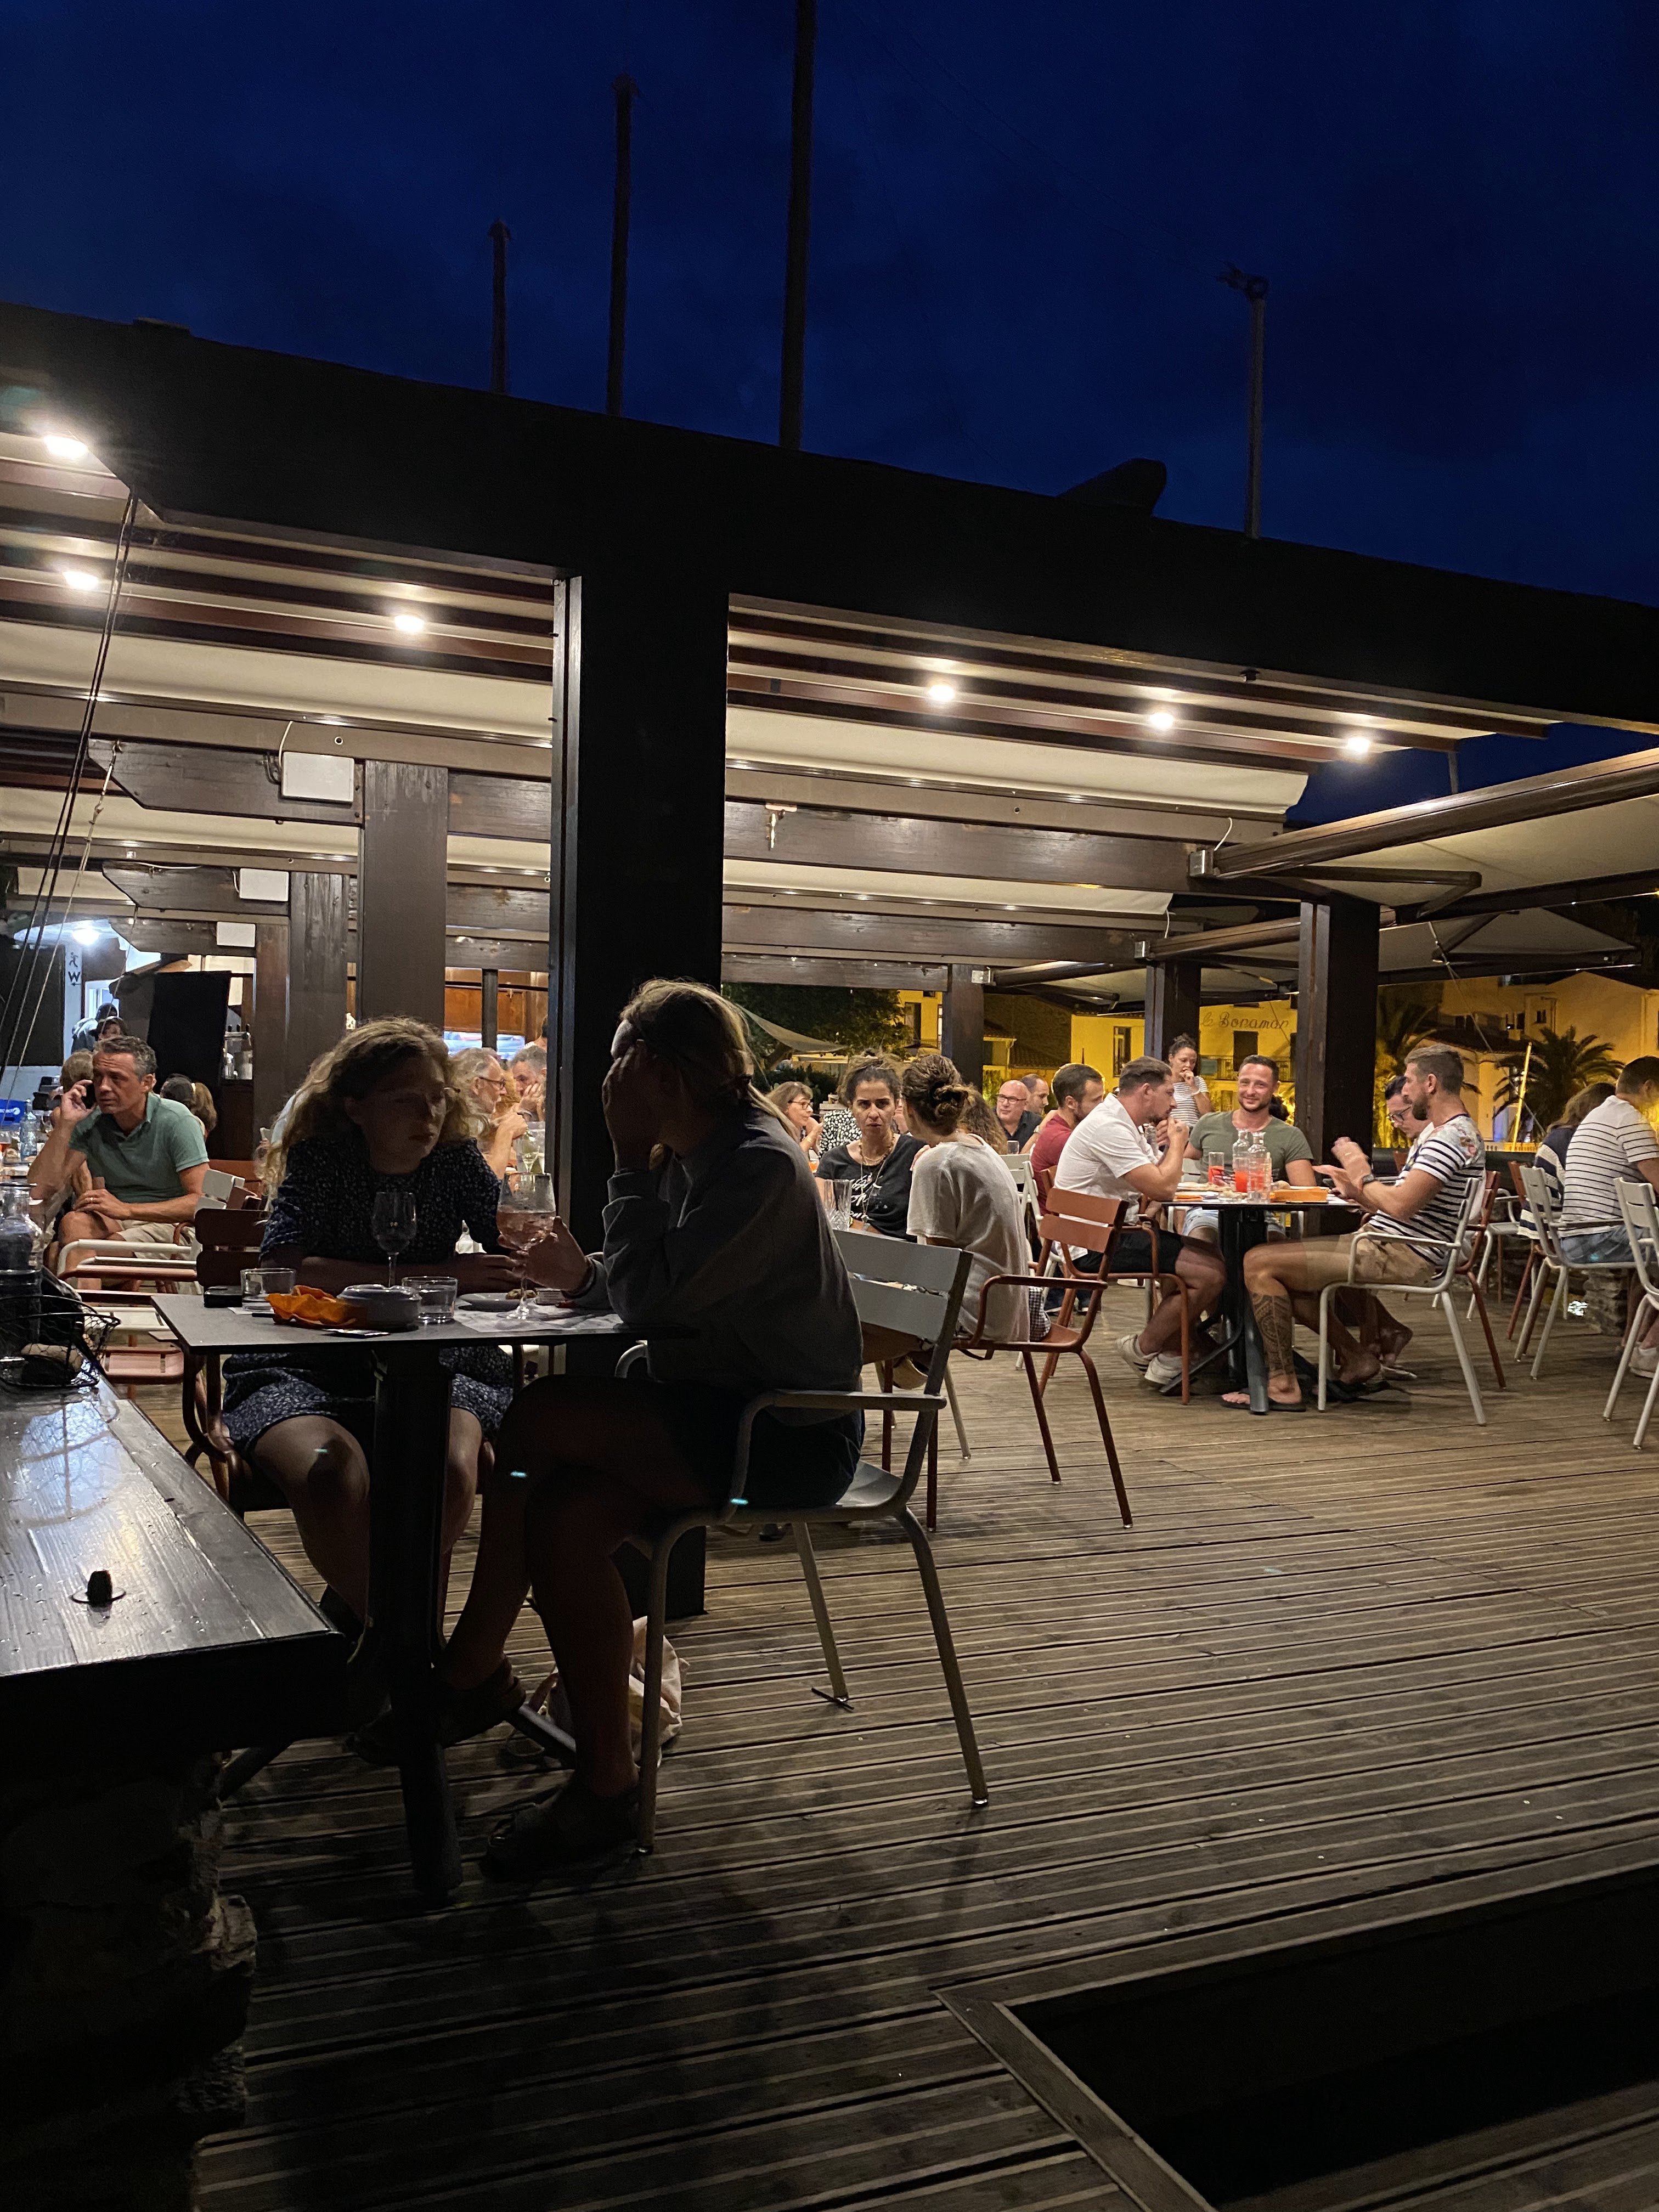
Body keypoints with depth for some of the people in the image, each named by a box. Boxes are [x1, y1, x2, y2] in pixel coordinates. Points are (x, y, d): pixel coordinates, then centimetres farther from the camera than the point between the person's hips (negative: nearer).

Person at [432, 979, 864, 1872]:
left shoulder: (758, 1165, -16)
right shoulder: (691, 1157, 13)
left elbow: (651, 1298, -20)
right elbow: (653, 1293, 17)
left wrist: (631, 1159, -14)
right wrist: (587, 1275, -1)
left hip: (789, 1434, -9)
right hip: (722, 1413, 9)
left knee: (541, 1419, -22)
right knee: (560, 1516, -13)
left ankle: (467, 1678, -5)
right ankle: (604, 1782, -1)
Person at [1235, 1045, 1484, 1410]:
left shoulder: (1454, 1137, -17)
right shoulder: (1435, 1133, 19)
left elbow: (1400, 1205, -26)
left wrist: (1362, 1175, -8)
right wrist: (1357, 1190, 7)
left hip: (1399, 1255, -11)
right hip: (1383, 1241, 11)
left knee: (1259, 1263, -15)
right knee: (1278, 1265, 20)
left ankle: (1282, 1385, -11)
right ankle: (1355, 1357, 11)